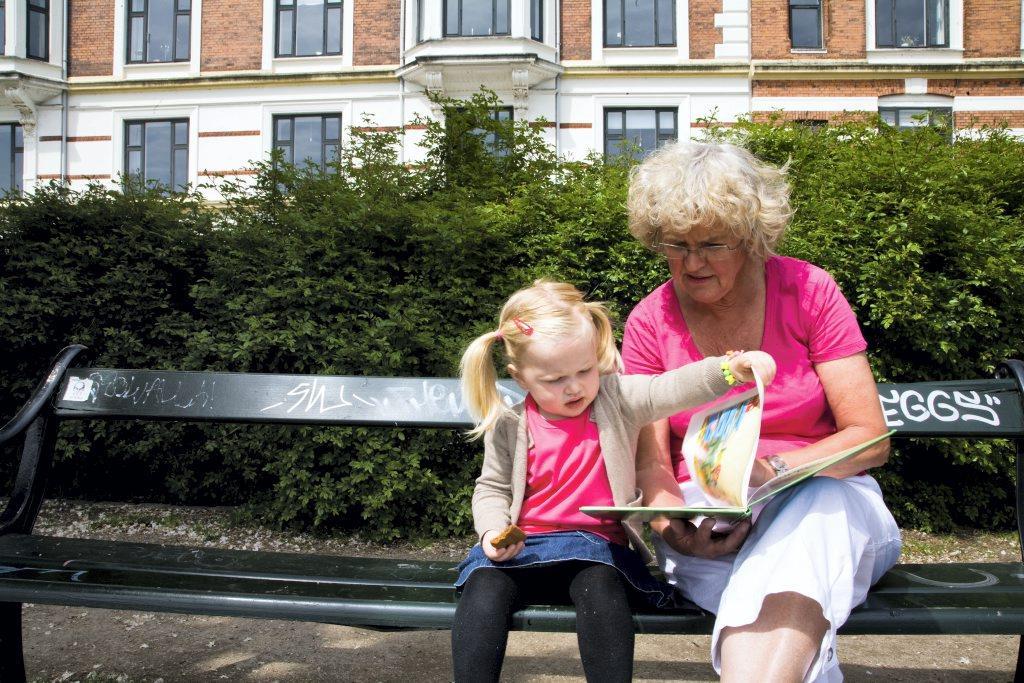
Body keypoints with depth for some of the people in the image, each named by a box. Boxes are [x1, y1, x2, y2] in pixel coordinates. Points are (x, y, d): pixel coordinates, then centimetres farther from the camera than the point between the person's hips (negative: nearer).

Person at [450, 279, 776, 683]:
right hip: (522, 546, 1)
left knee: (601, 589, -33)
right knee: (483, 589, -26)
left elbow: (674, 389, -15)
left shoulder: (618, 400, 0)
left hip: (595, 544, -1)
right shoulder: (509, 428, 2)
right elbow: (492, 488, 11)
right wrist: (493, 530, -10)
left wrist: (733, 368, -33)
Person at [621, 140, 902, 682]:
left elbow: (870, 438, -6)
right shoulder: (648, 323, 0)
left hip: (823, 500, 1)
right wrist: (672, 526, -25)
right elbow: (651, 462, -1)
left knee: (812, 509, -38)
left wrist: (772, 470, -25)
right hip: (704, 516, 0)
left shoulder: (807, 291, -3)